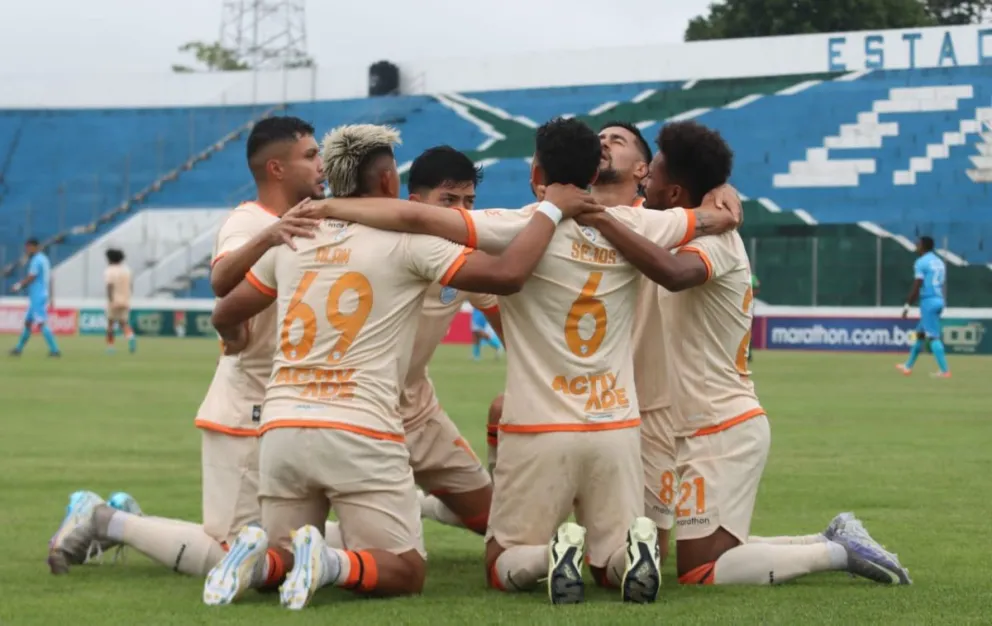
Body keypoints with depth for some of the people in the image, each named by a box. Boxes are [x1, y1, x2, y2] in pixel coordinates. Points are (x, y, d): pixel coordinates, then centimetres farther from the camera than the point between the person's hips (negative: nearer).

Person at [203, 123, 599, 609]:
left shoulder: (292, 240, 12)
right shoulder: (405, 241, -3)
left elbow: (225, 316, 23)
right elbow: (506, 274, -10)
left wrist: (237, 340, 46)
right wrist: (552, 209, 4)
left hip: (281, 429, 5)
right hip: (360, 434, -5)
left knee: (282, 563, 19)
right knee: (404, 574, 6)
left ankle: (256, 558, -15)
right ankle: (330, 562, -24)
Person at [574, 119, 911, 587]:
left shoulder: (716, 241, -17)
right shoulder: (707, 238, 14)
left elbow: (673, 273, -39)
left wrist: (601, 220, -36)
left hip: (723, 431, -10)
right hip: (718, 427, 10)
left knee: (699, 571, -11)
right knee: (711, 553, 11)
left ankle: (837, 553, -4)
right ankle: (834, 543, 14)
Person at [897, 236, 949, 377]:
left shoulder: (921, 262, -9)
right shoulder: (940, 262, 16)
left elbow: (916, 286, -16)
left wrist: (907, 305, -12)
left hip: (928, 301, -9)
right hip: (939, 301, 9)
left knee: (933, 336, -10)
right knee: (920, 333, 18)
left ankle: (944, 370, -16)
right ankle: (908, 366, 27)